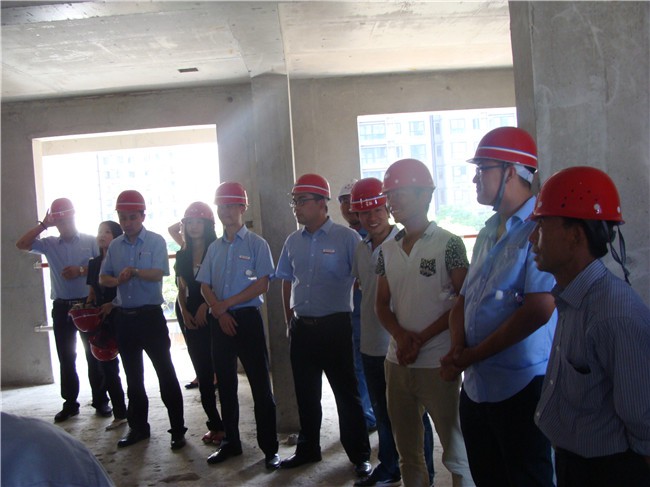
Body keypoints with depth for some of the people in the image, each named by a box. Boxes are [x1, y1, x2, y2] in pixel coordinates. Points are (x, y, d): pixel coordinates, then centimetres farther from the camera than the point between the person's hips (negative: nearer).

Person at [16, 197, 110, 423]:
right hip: (62, 307, 3)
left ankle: (100, 401, 13)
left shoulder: (90, 241, 1)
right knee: (66, 357, 9)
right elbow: (22, 244, -2)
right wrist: (43, 225, -3)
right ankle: (70, 403, 19)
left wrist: (81, 270, -18)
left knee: (94, 354, 4)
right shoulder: (49, 244, 8)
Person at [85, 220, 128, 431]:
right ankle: (119, 413, 22)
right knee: (107, 366, 10)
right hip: (101, 321, 7)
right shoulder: (94, 263, 12)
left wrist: (112, 304, -22)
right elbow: (92, 293, 17)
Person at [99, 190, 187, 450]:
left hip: (150, 315, -5)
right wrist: (117, 280, -13)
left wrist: (135, 271, -32)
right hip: (124, 317, 5)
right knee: (133, 376, 15)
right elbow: (103, 278, 9)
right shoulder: (115, 246, 9)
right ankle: (138, 427, 28)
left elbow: (158, 274, -14)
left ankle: (178, 429, 6)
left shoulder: (156, 241, -4)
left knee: (166, 373, -2)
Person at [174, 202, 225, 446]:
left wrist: (206, 306, -16)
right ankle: (214, 424, 18)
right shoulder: (182, 255, 12)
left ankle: (227, 424, 5)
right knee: (203, 373, 8)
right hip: (191, 318, 5)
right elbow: (181, 288, 14)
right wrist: (184, 312, 0)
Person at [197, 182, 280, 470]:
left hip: (247, 317, -5)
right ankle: (231, 442, 27)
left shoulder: (256, 244, -3)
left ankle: (270, 448, 7)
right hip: (219, 320, 5)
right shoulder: (214, 247, 12)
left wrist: (227, 303, -12)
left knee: (260, 384, -2)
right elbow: (205, 286, 9)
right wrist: (219, 312, -7)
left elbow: (262, 285, -11)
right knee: (226, 383, 13)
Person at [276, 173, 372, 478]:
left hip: (335, 326, -5)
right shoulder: (293, 241, 7)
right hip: (301, 328, 5)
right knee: (306, 394, 16)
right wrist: (290, 321, 13)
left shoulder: (346, 238, -10)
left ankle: (359, 455, 21)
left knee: (346, 394, 5)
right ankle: (308, 449, 34)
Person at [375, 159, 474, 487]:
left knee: (456, 454, 3)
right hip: (397, 363, 5)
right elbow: (382, 304, 11)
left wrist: (421, 339, -12)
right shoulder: (387, 250, 9)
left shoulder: (448, 244, -7)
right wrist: (401, 336, -8)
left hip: (438, 365, -5)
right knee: (408, 451, 16)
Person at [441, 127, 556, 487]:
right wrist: (457, 349, -5)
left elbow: (538, 310, -24)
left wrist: (470, 356, -15)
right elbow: (464, 299, 14)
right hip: (476, 385, 8)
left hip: (521, 388, -8)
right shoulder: (489, 232, 13)